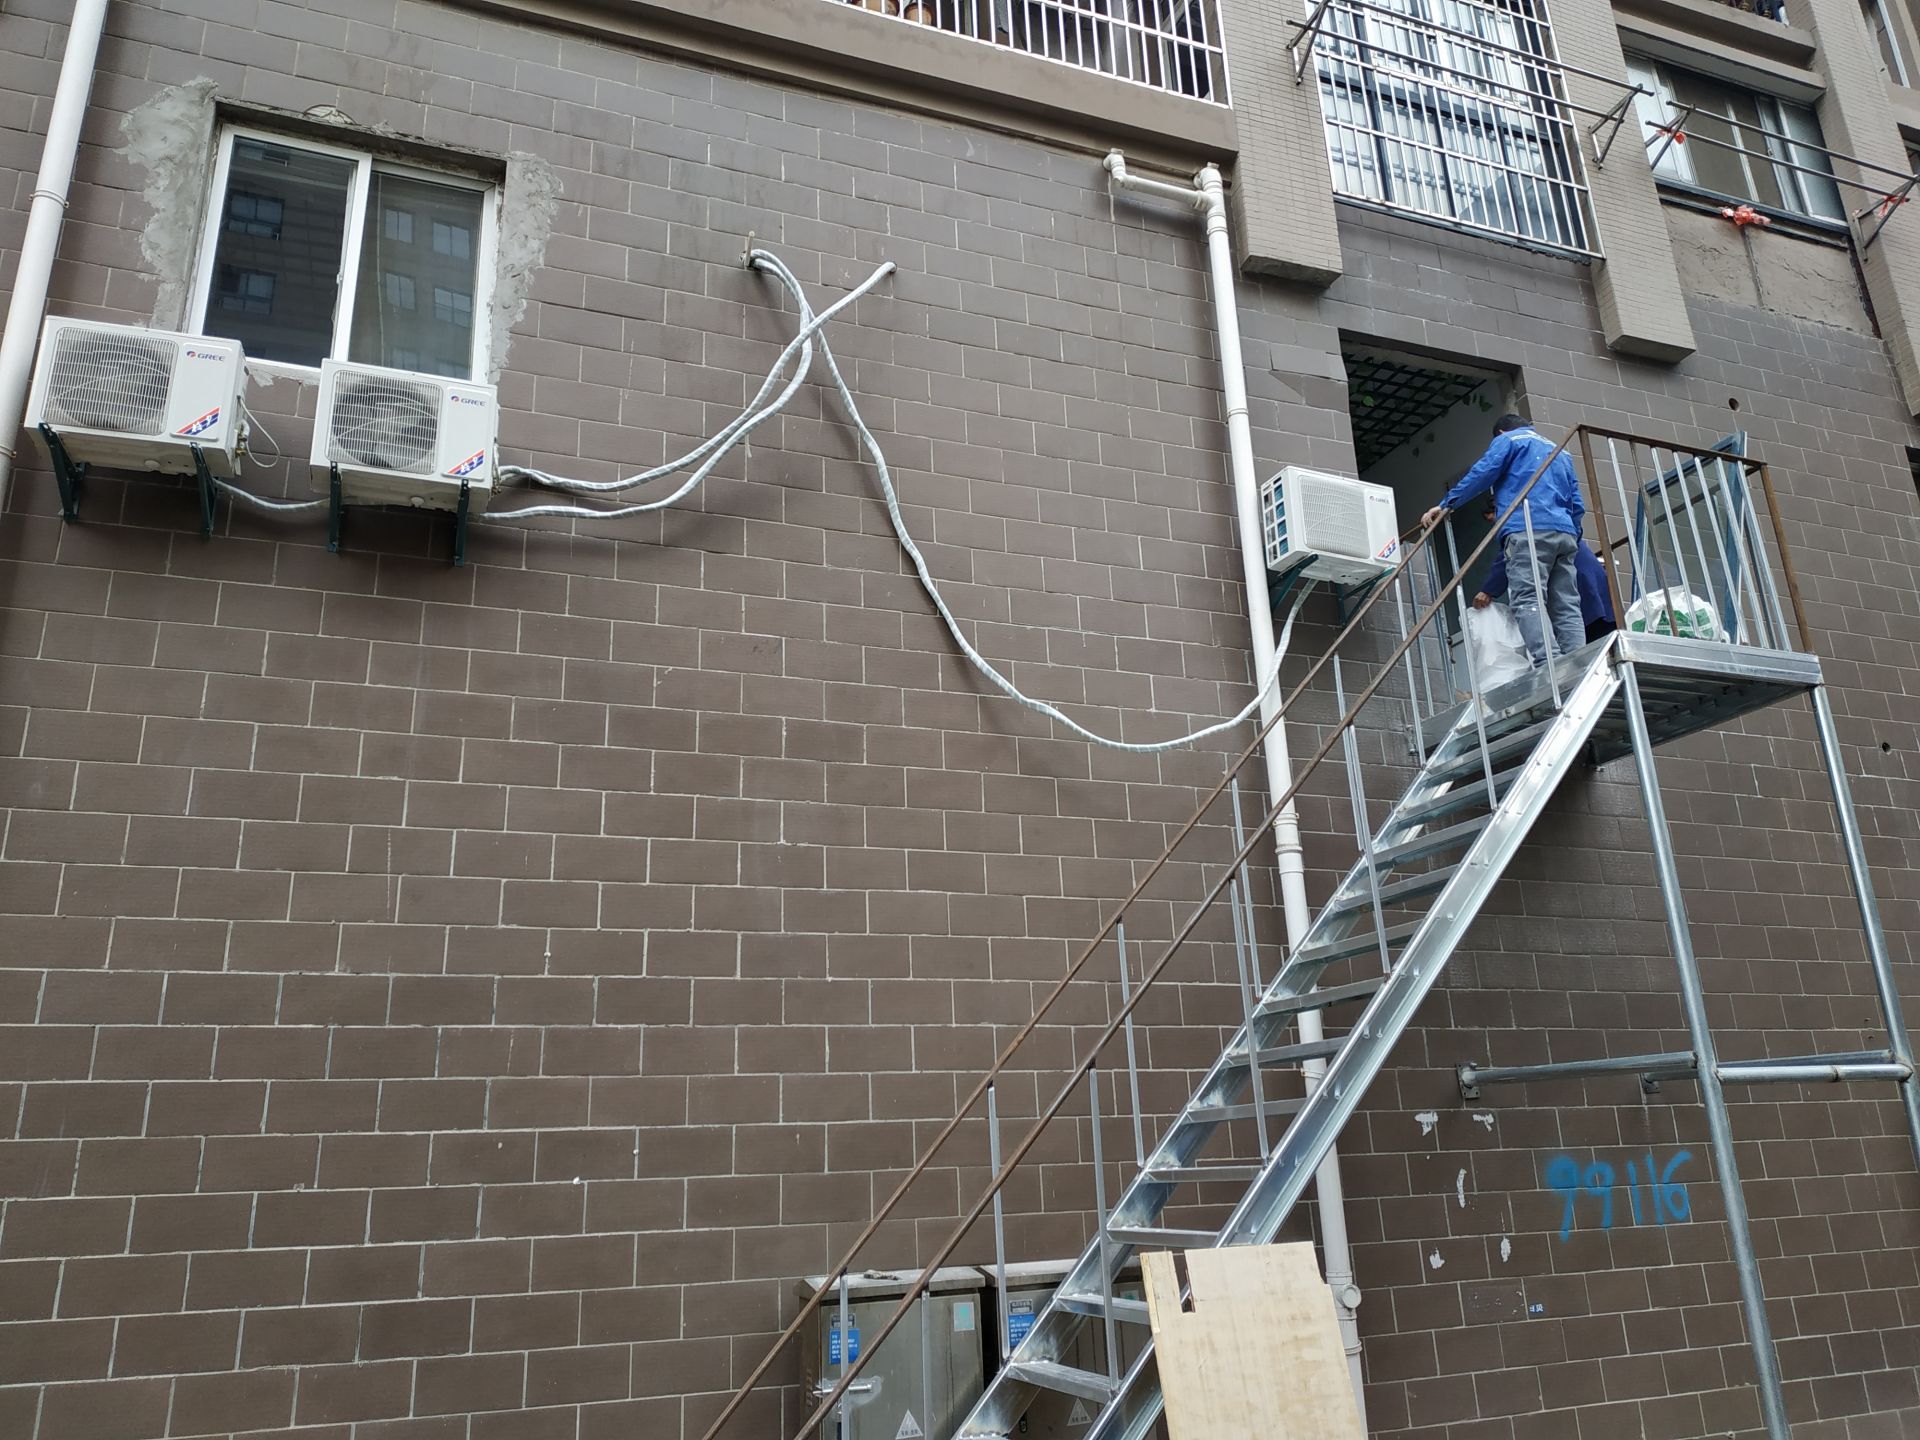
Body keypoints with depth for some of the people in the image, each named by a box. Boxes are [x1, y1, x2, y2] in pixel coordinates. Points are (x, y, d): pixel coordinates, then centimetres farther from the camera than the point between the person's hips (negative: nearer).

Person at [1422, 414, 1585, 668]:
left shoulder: (1508, 440, 15)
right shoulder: (1559, 451, 34)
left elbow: (1481, 474, 0)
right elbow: (1578, 506, 27)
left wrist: (1445, 505, 3)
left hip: (1528, 530, -6)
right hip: (1565, 533, 7)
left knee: (1527, 601, -16)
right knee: (1567, 607, 0)